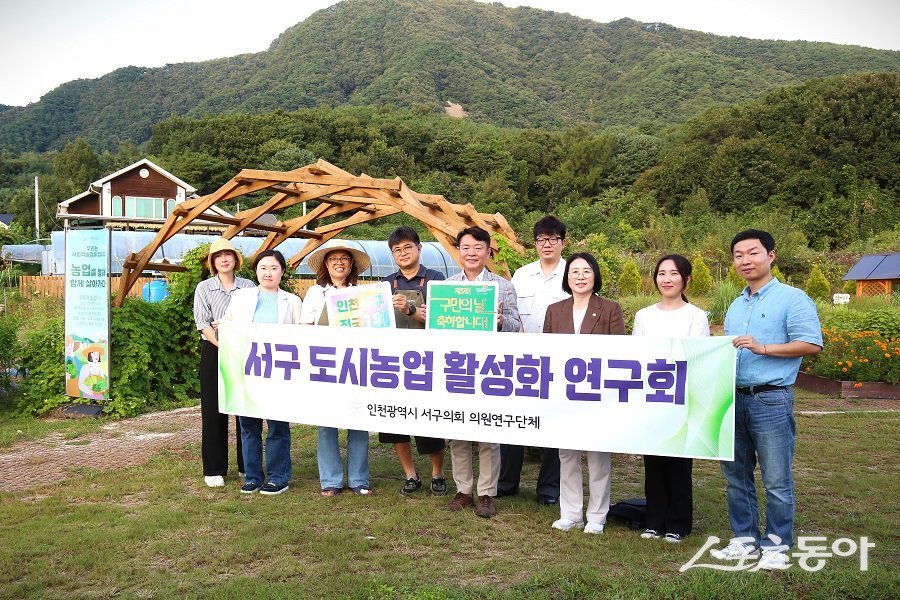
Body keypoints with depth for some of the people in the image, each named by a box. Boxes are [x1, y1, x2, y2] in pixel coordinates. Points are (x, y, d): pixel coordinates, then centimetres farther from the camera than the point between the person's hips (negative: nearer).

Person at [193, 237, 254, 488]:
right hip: (213, 352, -1)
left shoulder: (249, 286, 7)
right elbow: (202, 323, -5)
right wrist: (222, 344, -18)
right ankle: (214, 470, 11)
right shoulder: (204, 287, 5)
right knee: (213, 410, 1)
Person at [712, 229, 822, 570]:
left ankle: (776, 546, 14)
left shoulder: (792, 299, -5)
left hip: (770, 399, -7)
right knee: (736, 476, 13)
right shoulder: (736, 306, 17)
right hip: (733, 398, 7)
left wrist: (763, 348, -20)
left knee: (776, 480, 1)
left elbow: (812, 344, -14)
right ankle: (744, 538, 25)